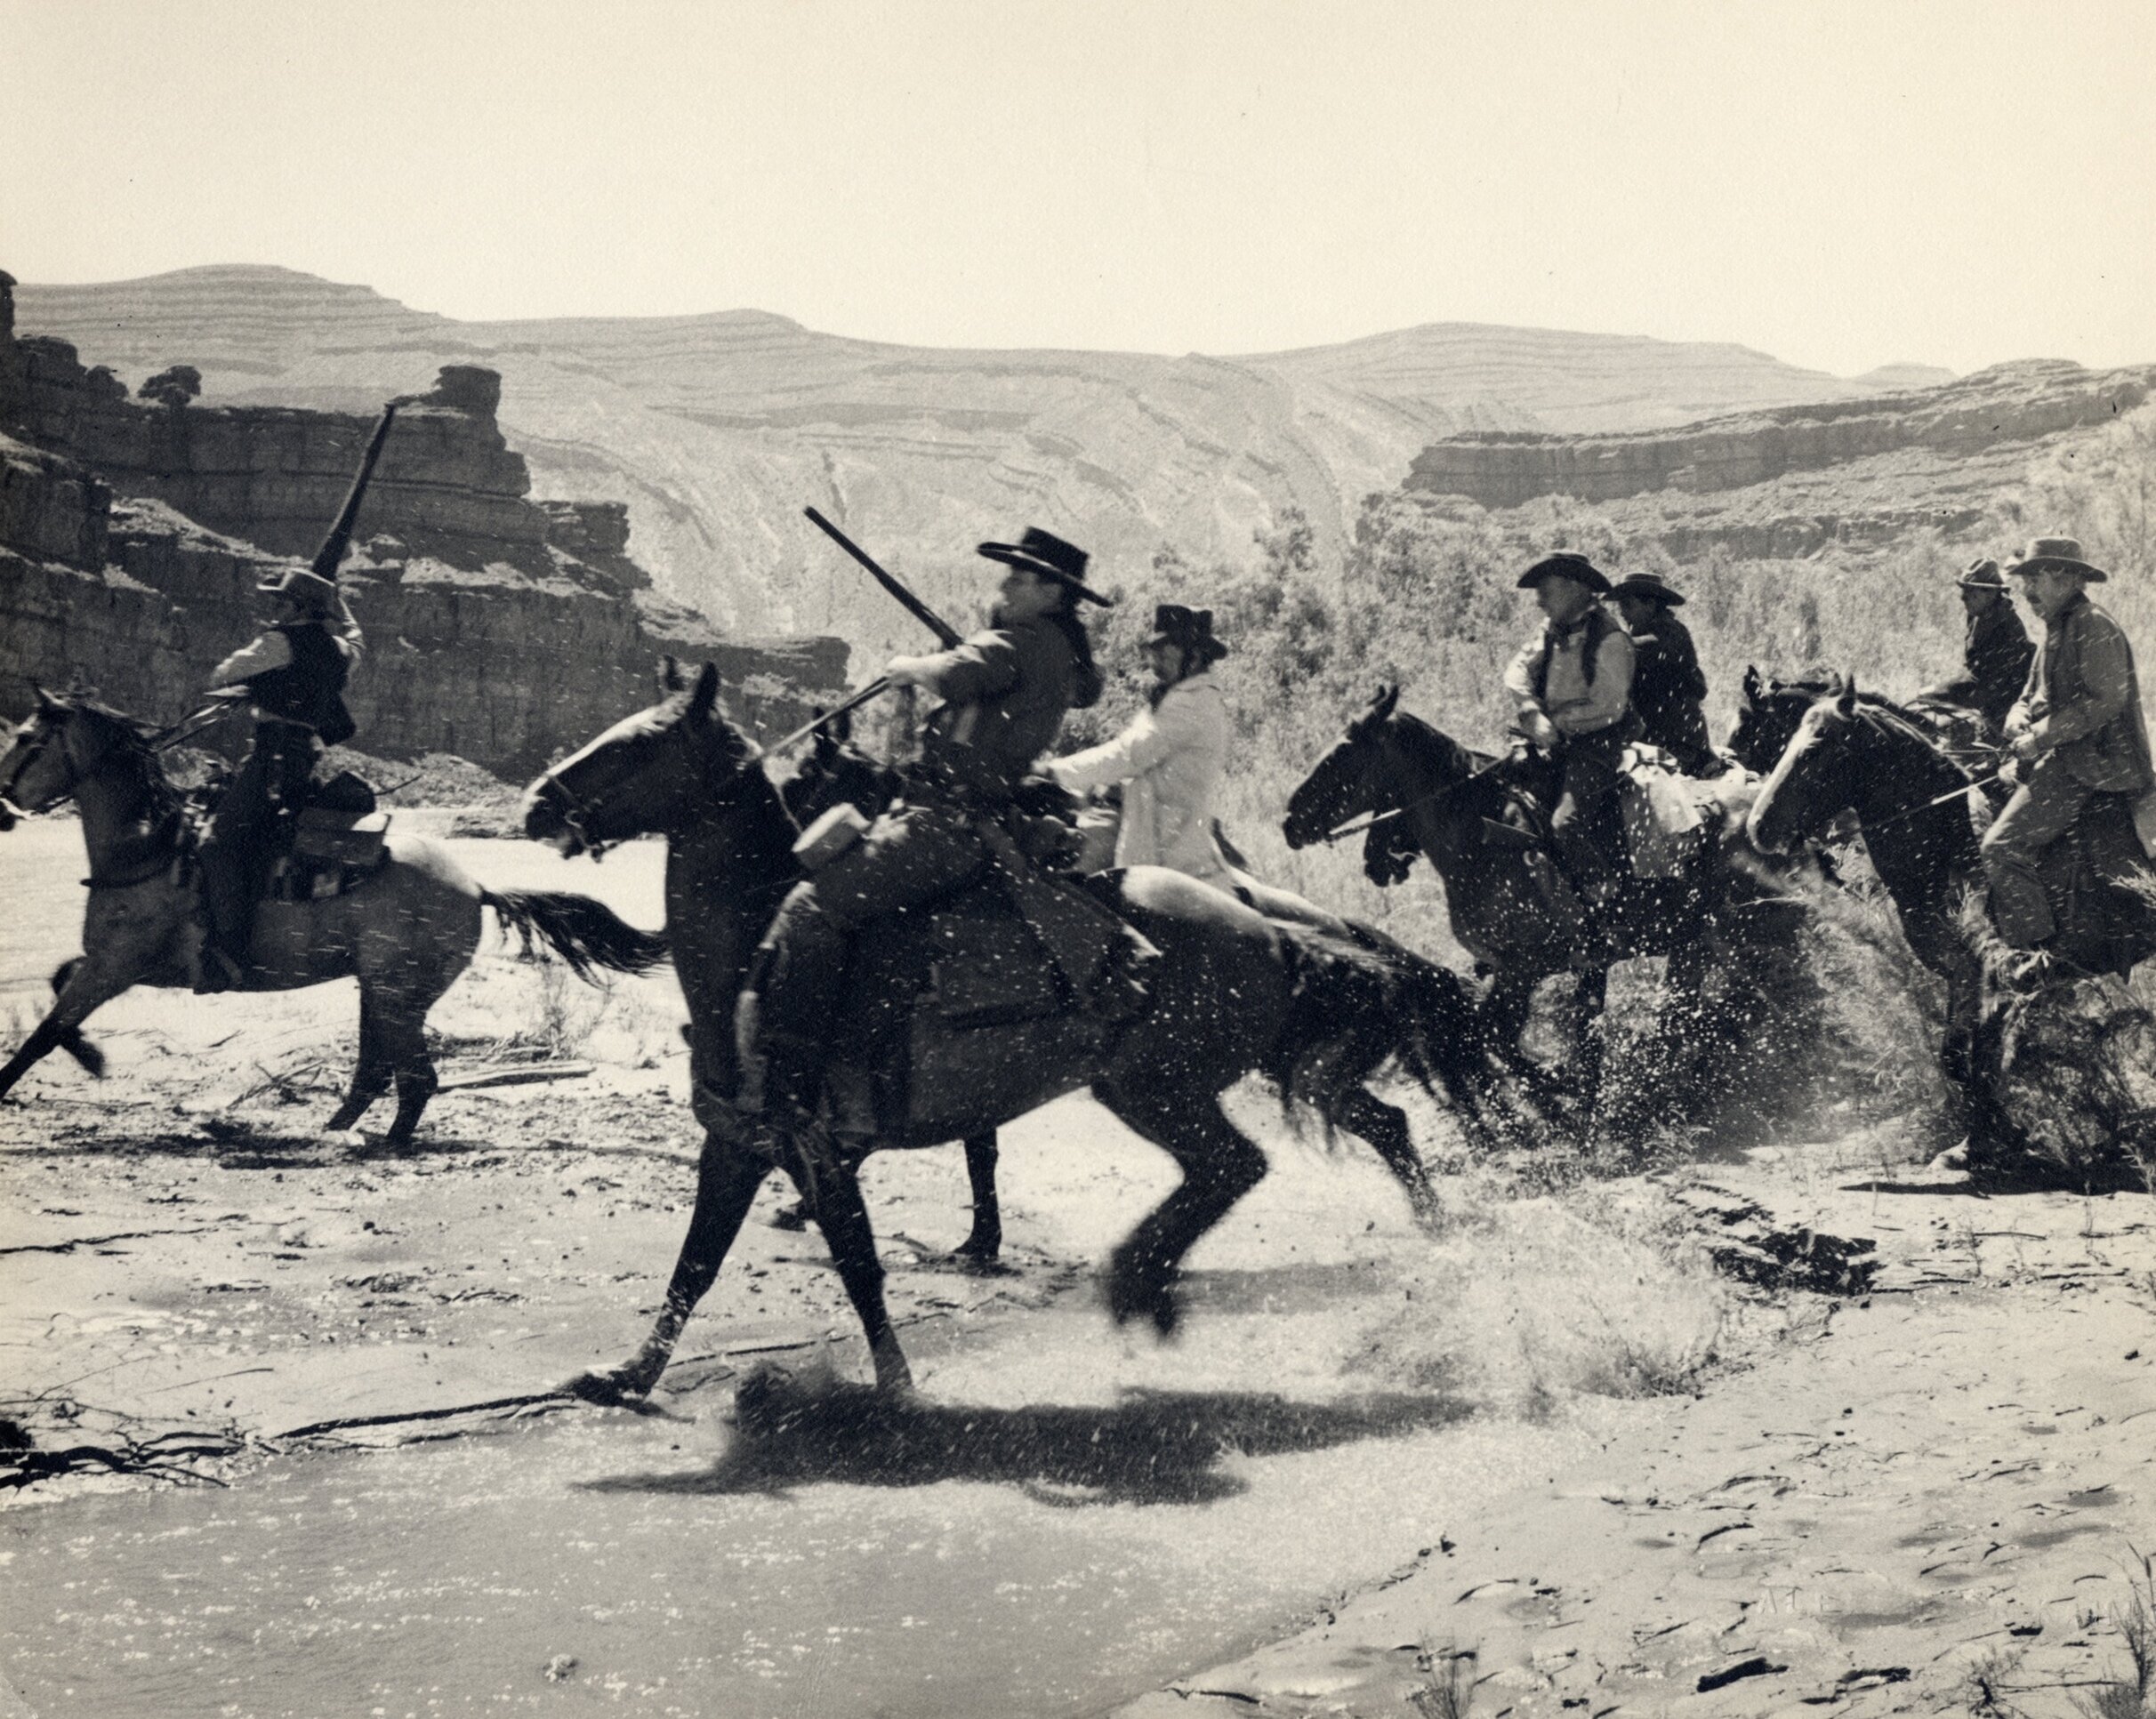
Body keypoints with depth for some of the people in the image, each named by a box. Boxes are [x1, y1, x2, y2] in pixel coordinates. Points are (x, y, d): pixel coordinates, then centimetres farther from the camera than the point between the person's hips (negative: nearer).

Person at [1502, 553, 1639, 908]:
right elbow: (1516, 673, 2)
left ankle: (1605, 895, -4)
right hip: (1559, 745, 8)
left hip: (1597, 745, -8)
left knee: (1566, 822, -21)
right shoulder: (1552, 632, 9)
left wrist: (1556, 725, -15)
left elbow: (1609, 708, -17)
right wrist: (1535, 715, -16)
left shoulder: (1609, 639, -14)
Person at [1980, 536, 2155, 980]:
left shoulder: (2094, 629, -11)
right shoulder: (2056, 632, 20)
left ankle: (2044, 954, -16)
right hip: (2060, 760, 10)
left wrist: (2040, 738, -19)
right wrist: (2020, 723, -3)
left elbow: (2104, 701, -21)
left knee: (2002, 846, -19)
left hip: (2086, 767, -10)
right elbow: (2029, 699, 22)